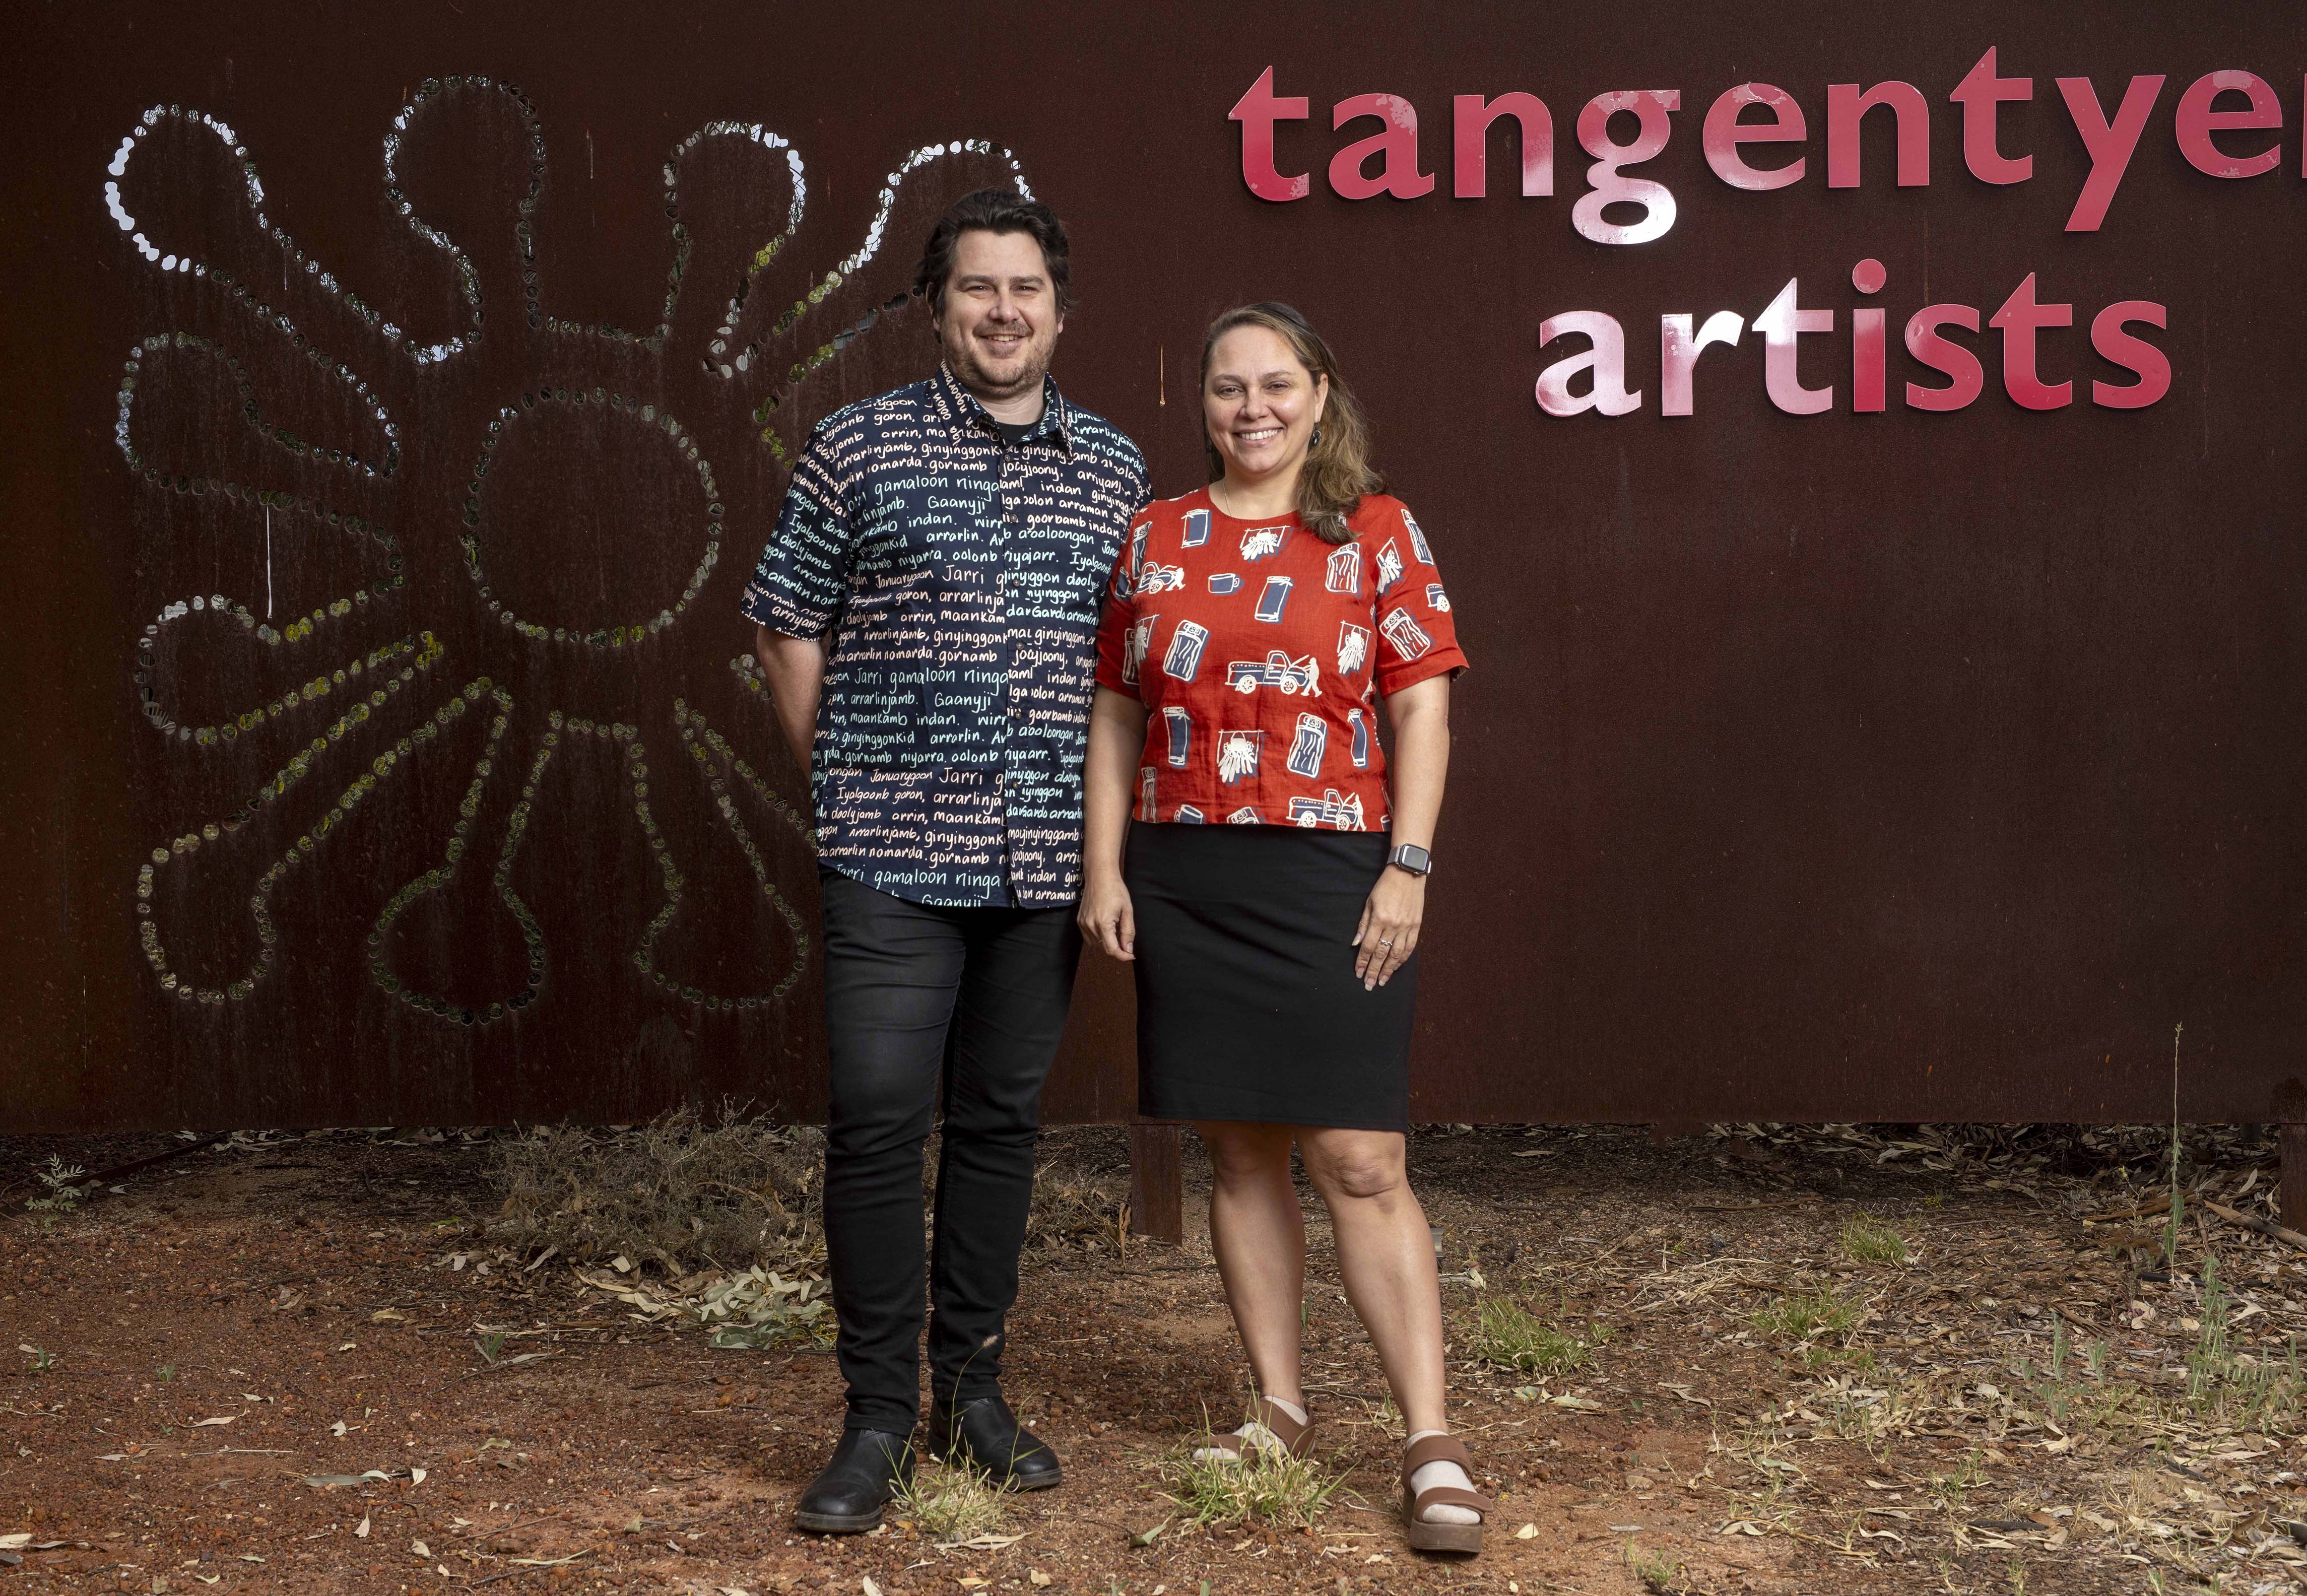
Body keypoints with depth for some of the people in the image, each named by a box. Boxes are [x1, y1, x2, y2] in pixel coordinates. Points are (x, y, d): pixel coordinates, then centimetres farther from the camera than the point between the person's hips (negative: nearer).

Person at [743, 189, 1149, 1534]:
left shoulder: (1116, 470, 9)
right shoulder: (861, 447, 1)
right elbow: (790, 626, 5)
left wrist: (1100, 803, 9)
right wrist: (842, 775, 3)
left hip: (1044, 857, 3)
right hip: (893, 851, -3)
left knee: (1003, 1121, 11)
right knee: (878, 1120, -6)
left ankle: (973, 1384, 24)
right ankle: (880, 1420, 5)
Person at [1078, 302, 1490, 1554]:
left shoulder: (1373, 532, 2)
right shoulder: (1157, 539, 10)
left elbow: (1422, 704, -1)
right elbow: (1116, 712, 12)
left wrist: (1408, 866, -9)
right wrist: (1103, 867, 4)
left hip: (1329, 881, -3)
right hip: (1185, 883, 3)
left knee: (1360, 1161, -6)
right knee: (1241, 1155, 9)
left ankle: (1431, 1444, -2)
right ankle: (1280, 1411, 20)